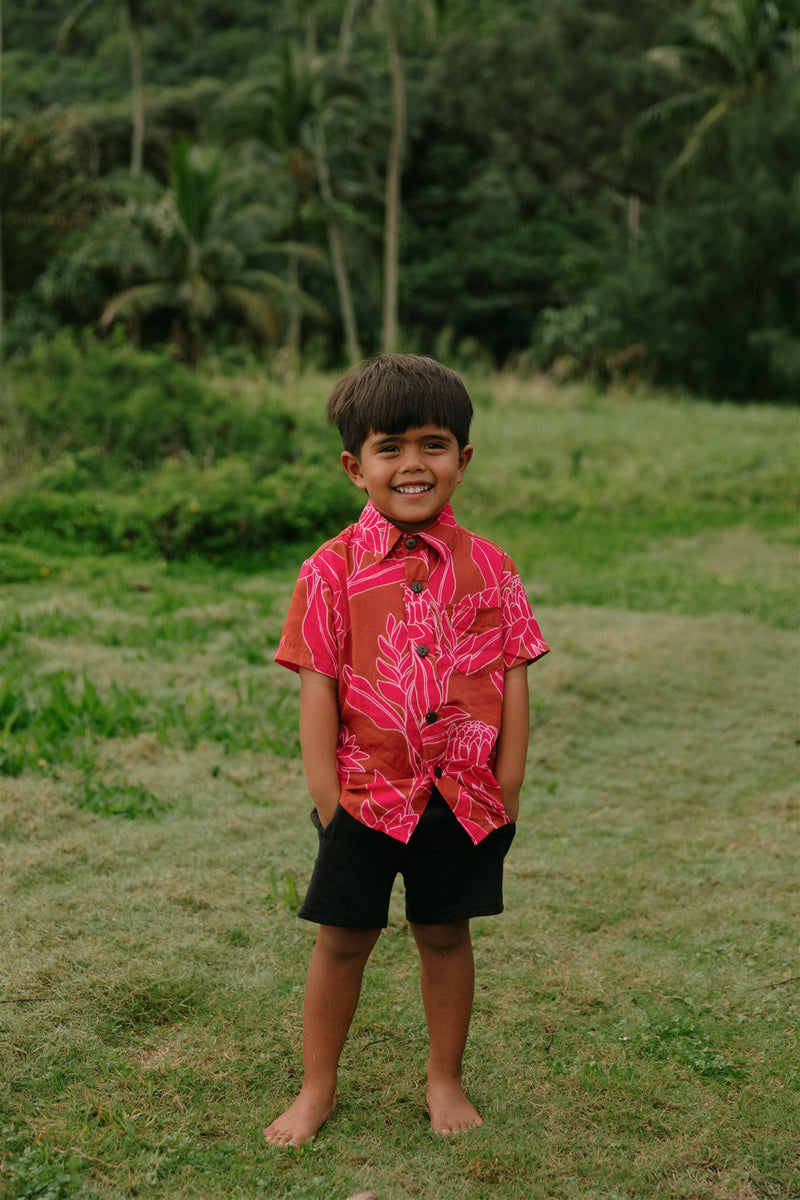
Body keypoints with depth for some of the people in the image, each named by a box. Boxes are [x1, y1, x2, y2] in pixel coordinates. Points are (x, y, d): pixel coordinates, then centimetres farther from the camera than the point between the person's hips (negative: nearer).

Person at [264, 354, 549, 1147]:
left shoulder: (488, 568, -1)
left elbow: (513, 684, 1)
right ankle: (317, 1087, 29)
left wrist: (505, 792, -2)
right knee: (342, 938, 11)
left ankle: (445, 1080, 34)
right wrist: (326, 799, -8)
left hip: (463, 797, 1)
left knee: (445, 934, 15)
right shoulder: (332, 572, -6)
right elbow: (317, 690, -6)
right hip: (366, 793, -1)